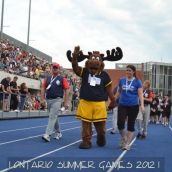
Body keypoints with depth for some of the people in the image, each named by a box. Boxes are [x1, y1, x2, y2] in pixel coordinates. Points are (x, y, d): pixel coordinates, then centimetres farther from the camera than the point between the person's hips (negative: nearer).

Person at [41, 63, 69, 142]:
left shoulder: (62, 79, -2)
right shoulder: (47, 78, 12)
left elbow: (66, 91, -4)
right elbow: (43, 88, 10)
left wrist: (66, 102, -9)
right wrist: (42, 99, 0)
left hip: (57, 100, -5)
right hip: (48, 100, 5)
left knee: (52, 117, -14)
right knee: (54, 117, 15)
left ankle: (47, 135, -19)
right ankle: (58, 133, 30)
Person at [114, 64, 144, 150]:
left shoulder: (137, 82, -3)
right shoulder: (122, 80, 6)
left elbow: (140, 94, -8)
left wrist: (142, 105, -21)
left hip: (133, 106, -2)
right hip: (122, 105, 2)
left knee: (131, 125, 4)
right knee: (120, 123, -10)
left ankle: (127, 144, 15)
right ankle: (123, 138, 17)